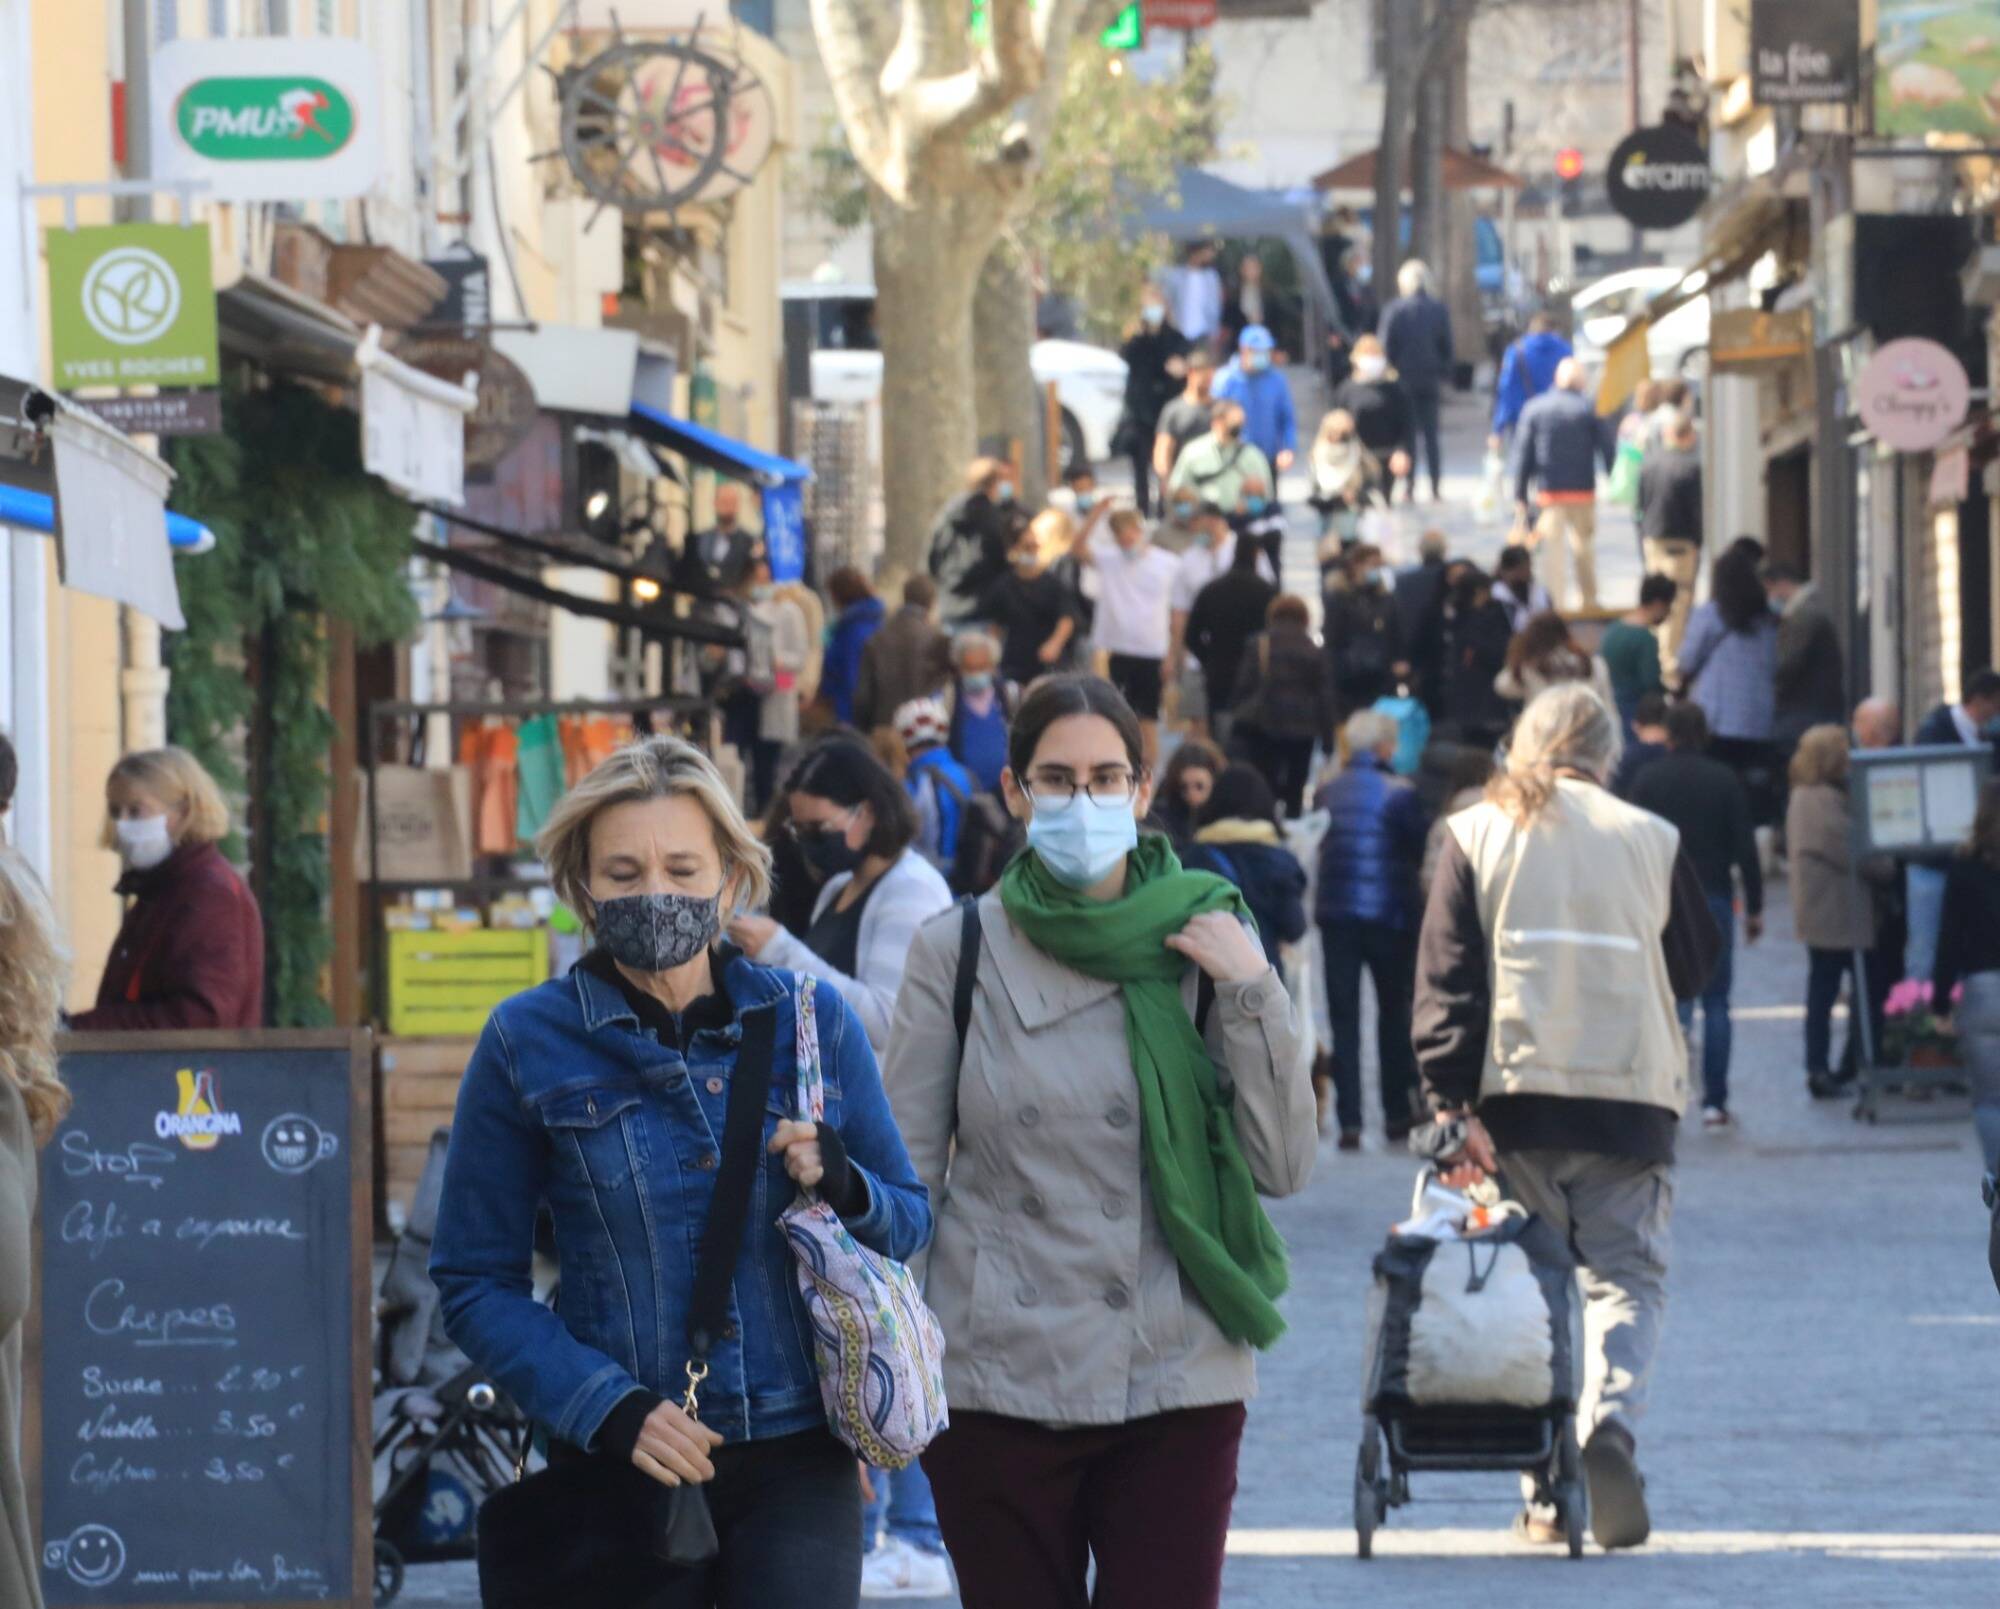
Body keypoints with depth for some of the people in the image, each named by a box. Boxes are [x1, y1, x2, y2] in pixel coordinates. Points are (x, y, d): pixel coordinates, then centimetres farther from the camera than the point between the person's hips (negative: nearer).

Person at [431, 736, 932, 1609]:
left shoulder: (811, 1019, 4)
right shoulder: (526, 1044, -1)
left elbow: (909, 1221, 11)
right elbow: (475, 1284, 0)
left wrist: (843, 1188, -12)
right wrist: (607, 1407, -14)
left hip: (797, 1467, 0)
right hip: (622, 1468, 0)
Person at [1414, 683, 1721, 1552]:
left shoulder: (1477, 835, 4)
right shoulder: (1651, 839, 3)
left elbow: (1446, 977, -3)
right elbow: (1694, 965, 13)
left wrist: (1451, 1101, -6)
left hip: (1515, 1095, 1)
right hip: (1631, 1093, -1)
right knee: (1627, 1276, 5)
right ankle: (1610, 1421, -22)